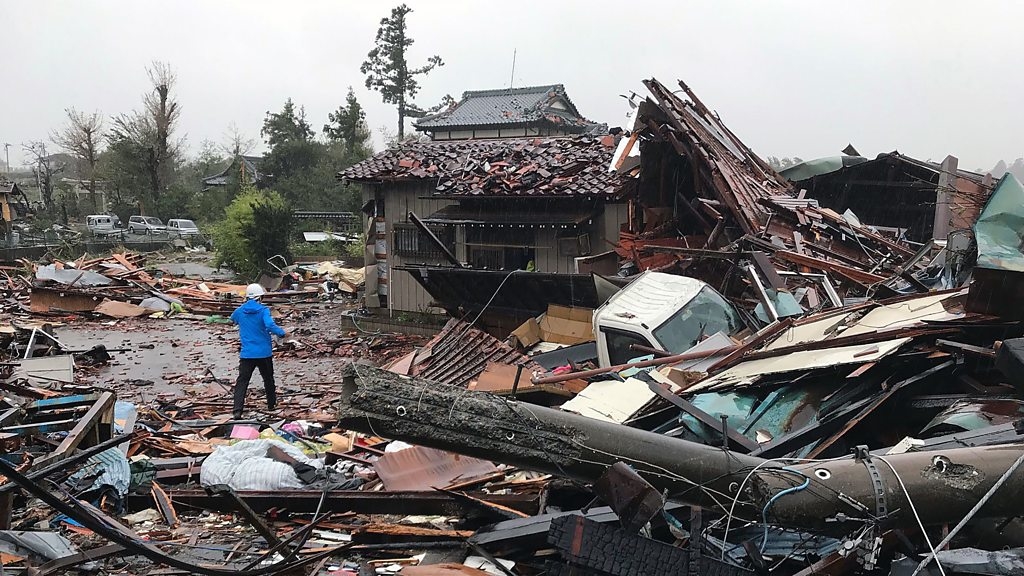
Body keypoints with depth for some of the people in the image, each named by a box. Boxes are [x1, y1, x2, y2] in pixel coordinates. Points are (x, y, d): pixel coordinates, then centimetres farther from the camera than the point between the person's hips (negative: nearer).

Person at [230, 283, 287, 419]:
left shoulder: (239, 311, 3)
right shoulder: (263, 310, -10)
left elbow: (232, 319, 26)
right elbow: (270, 325, -27)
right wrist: (282, 332, -14)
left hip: (247, 353, 2)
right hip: (264, 353, -1)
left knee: (242, 381, 0)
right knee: (268, 378, 19)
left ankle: (238, 410, -14)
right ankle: (271, 404, 35)